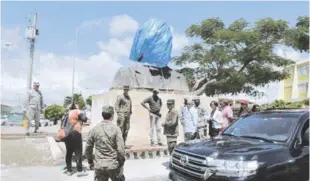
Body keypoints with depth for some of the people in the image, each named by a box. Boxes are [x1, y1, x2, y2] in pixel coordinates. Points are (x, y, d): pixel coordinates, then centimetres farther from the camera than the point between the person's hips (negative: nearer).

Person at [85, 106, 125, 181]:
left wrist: (90, 161, 19)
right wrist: (121, 163, -1)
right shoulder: (116, 129, -12)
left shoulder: (94, 129, -3)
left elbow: (88, 148, 4)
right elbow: (121, 149, -15)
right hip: (113, 165, -2)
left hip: (99, 166, 2)